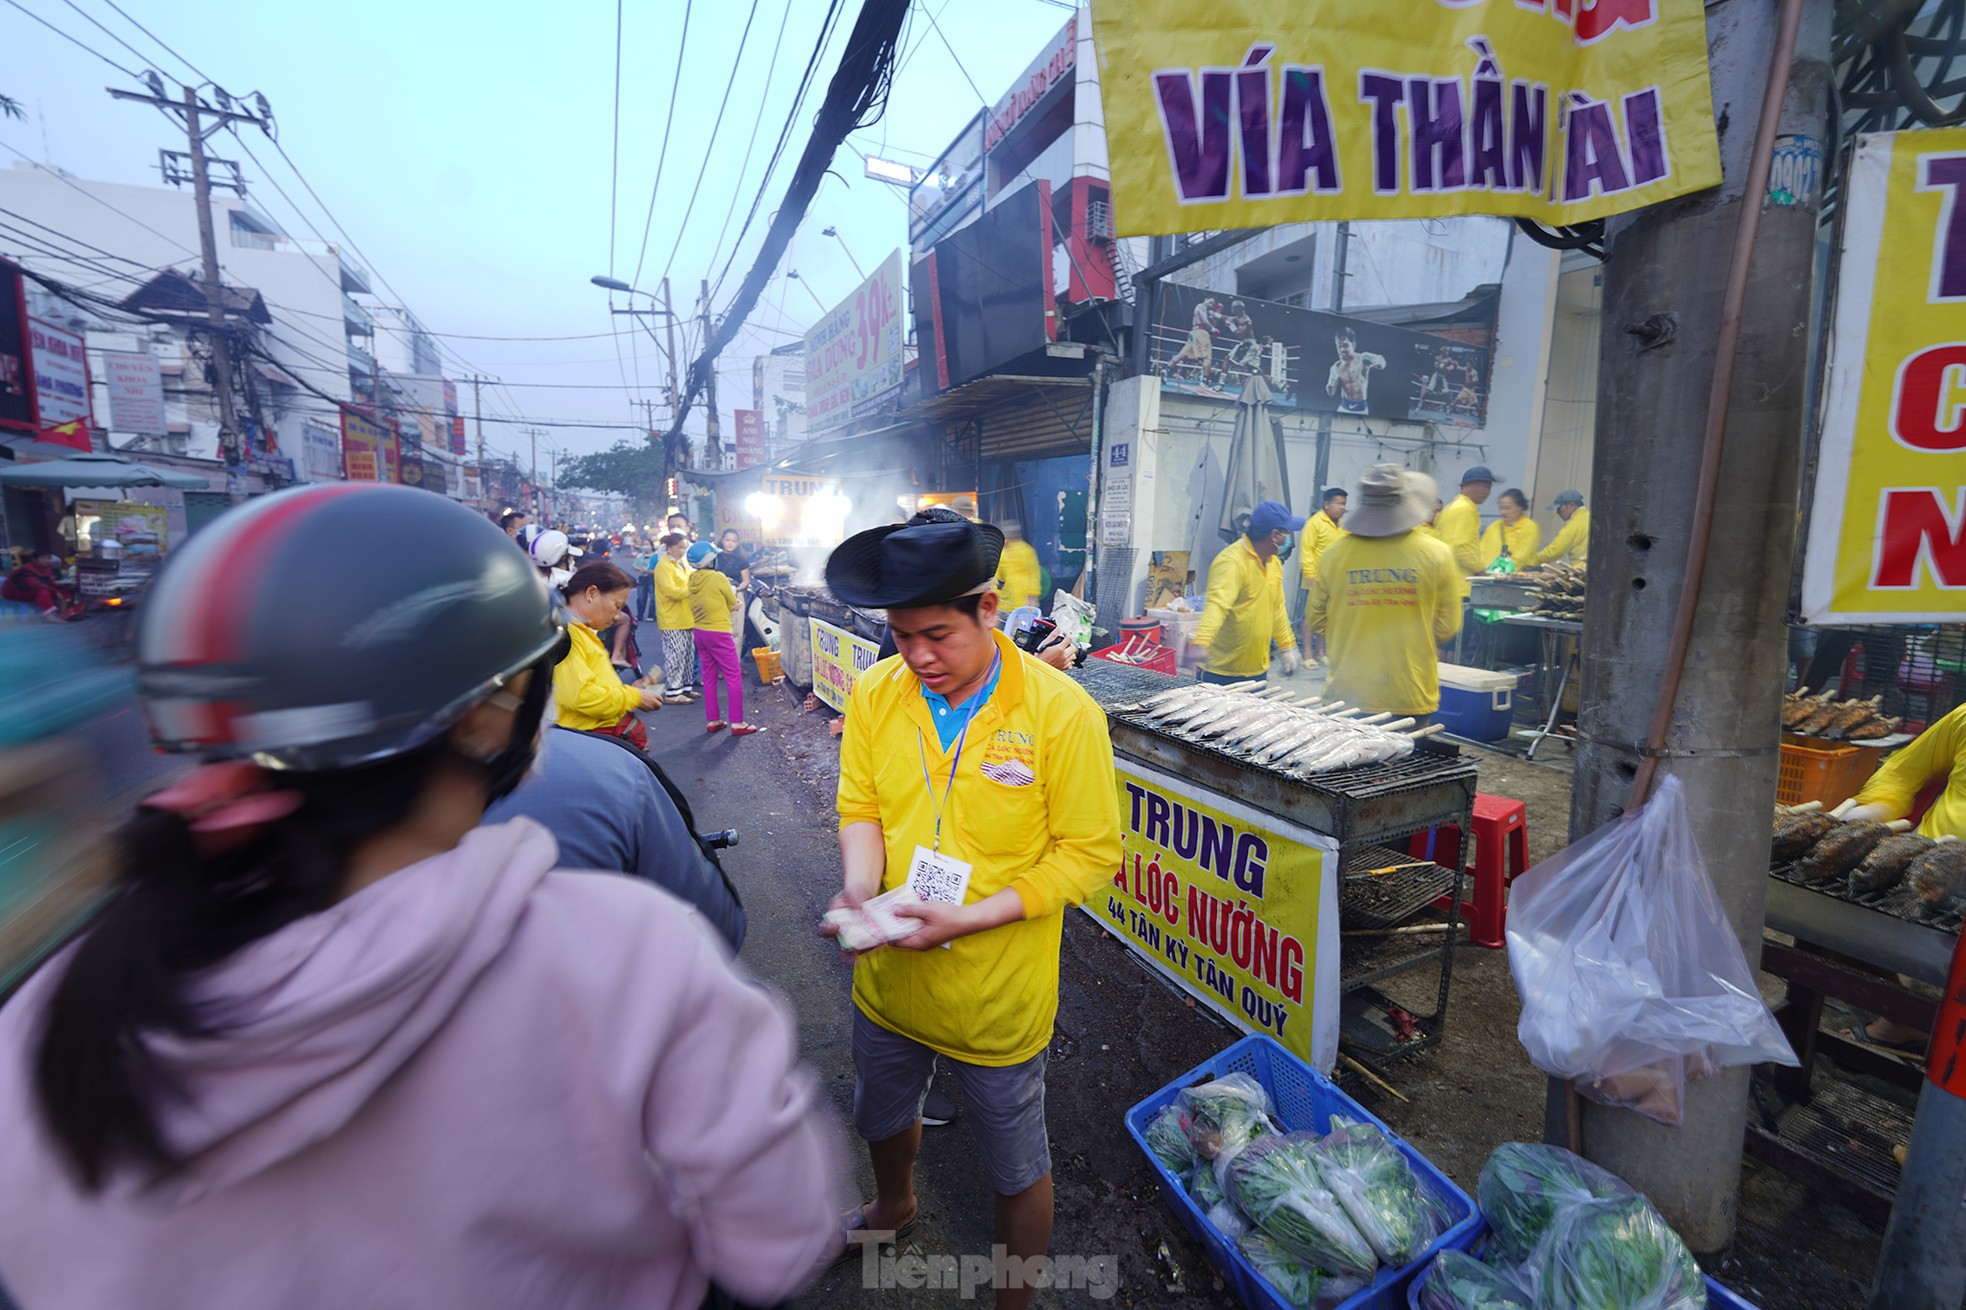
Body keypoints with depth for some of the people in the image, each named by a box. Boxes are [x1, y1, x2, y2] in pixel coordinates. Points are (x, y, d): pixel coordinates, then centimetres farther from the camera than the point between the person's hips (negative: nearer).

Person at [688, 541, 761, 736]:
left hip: (700, 632, 7)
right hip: (718, 633, -7)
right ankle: (737, 723, -1)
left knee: (709, 677, 14)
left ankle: (711, 721, 18)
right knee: (734, 677, 0)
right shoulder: (718, 577, -15)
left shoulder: (692, 580, 3)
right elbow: (734, 605, -4)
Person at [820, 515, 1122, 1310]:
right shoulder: (874, 695, -10)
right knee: (882, 1117, 33)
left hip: (997, 997, -4)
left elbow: (1090, 852, -18)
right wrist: (861, 889, -21)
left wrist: (972, 918, -26)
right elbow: (861, 809, -1)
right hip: (887, 979, 5)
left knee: (1017, 1168, 20)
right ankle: (894, 1207, 68)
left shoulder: (1060, 710, -23)